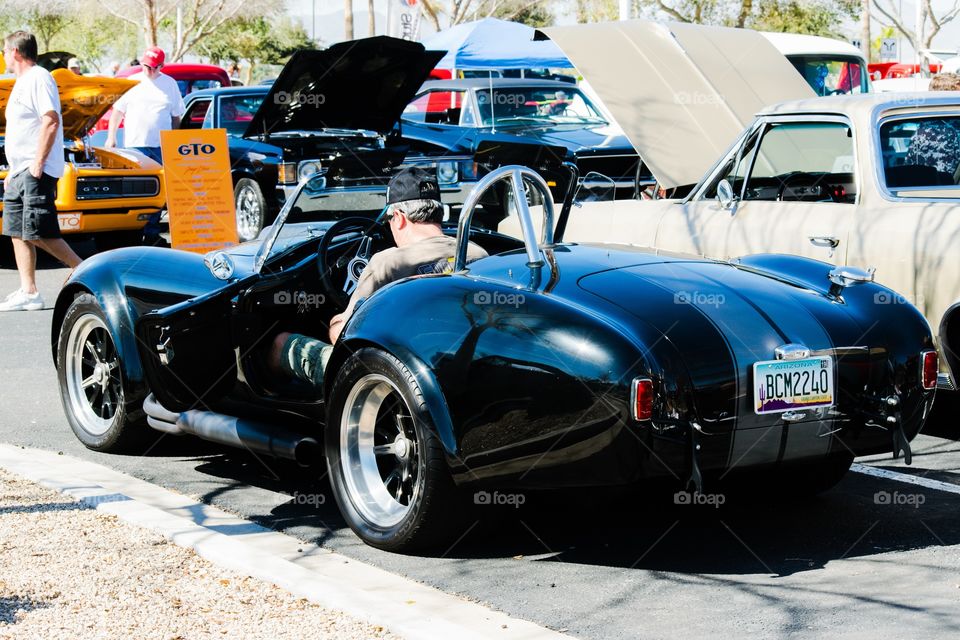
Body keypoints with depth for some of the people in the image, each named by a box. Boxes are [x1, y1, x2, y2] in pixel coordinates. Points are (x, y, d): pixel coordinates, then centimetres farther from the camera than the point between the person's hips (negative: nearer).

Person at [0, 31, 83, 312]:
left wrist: (38, 164, -23)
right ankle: (28, 292, 4)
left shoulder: (38, 78, -10)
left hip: (36, 172, -10)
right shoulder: (23, 82, 21)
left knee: (38, 234, -14)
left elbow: (51, 120, -20)